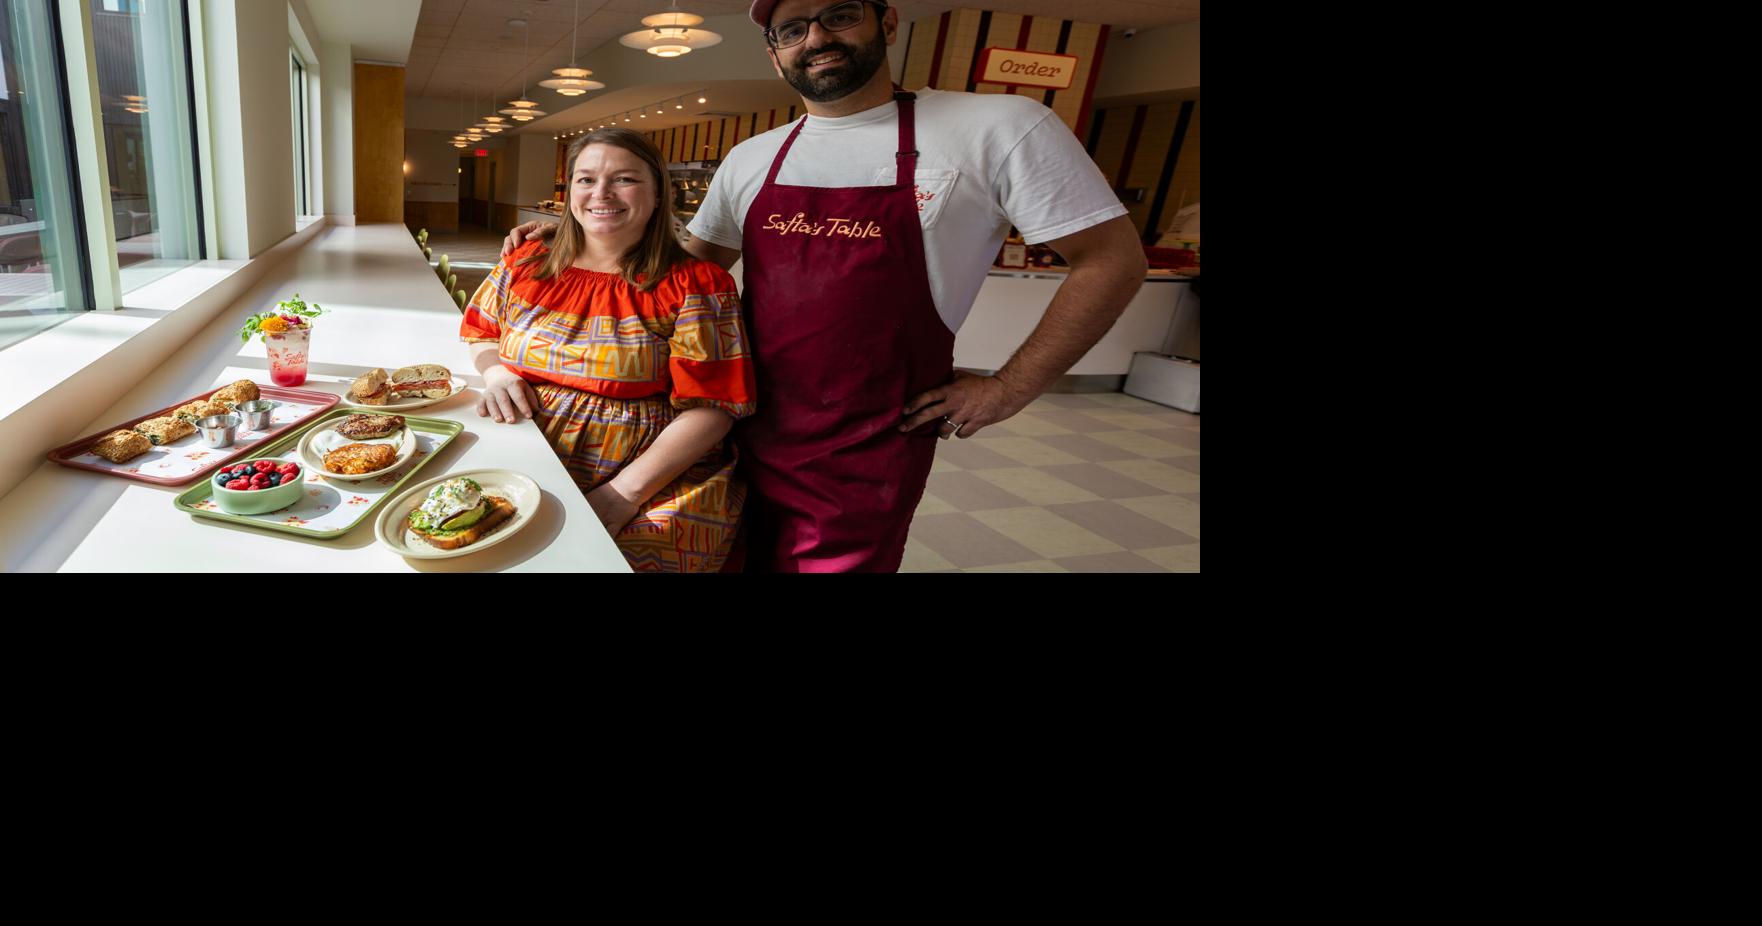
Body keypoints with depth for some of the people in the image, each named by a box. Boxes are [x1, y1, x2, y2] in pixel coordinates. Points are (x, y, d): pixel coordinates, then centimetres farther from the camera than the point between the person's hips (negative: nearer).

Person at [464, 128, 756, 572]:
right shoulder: (525, 265, 11)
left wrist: (624, 493, -18)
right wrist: (494, 370, 1)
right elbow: (478, 333, 26)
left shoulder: (693, 286, -3)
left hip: (659, 478, -4)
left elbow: (710, 407, -10)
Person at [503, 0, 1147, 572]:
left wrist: (1007, 391, -9)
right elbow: (698, 261, 20)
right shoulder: (750, 160, 7)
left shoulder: (997, 128, -8)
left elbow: (1111, 259, -6)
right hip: (748, 429, 5)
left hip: (867, 452, -4)